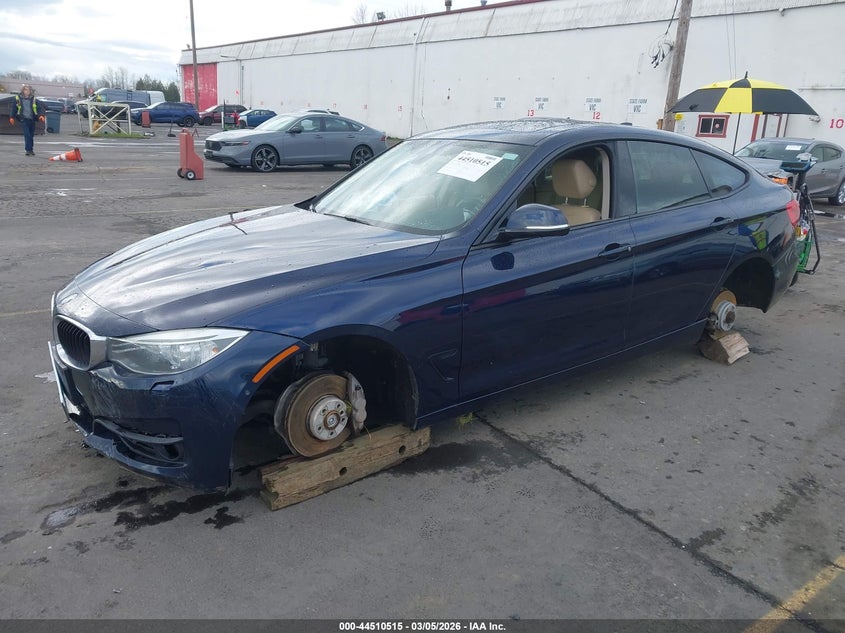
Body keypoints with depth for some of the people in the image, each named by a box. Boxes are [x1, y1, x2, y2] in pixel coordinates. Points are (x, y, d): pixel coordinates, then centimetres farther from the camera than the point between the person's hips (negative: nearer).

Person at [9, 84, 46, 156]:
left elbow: (40, 108, 0)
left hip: (32, 119, 2)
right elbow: (14, 108, 9)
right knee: (27, 135, -13)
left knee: (31, 135, 11)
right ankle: (28, 150, -13)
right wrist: (12, 117, 8)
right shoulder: (18, 98, 2)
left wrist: (41, 115, -17)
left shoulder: (33, 99, 4)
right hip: (24, 119, -2)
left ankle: (31, 150, 23)